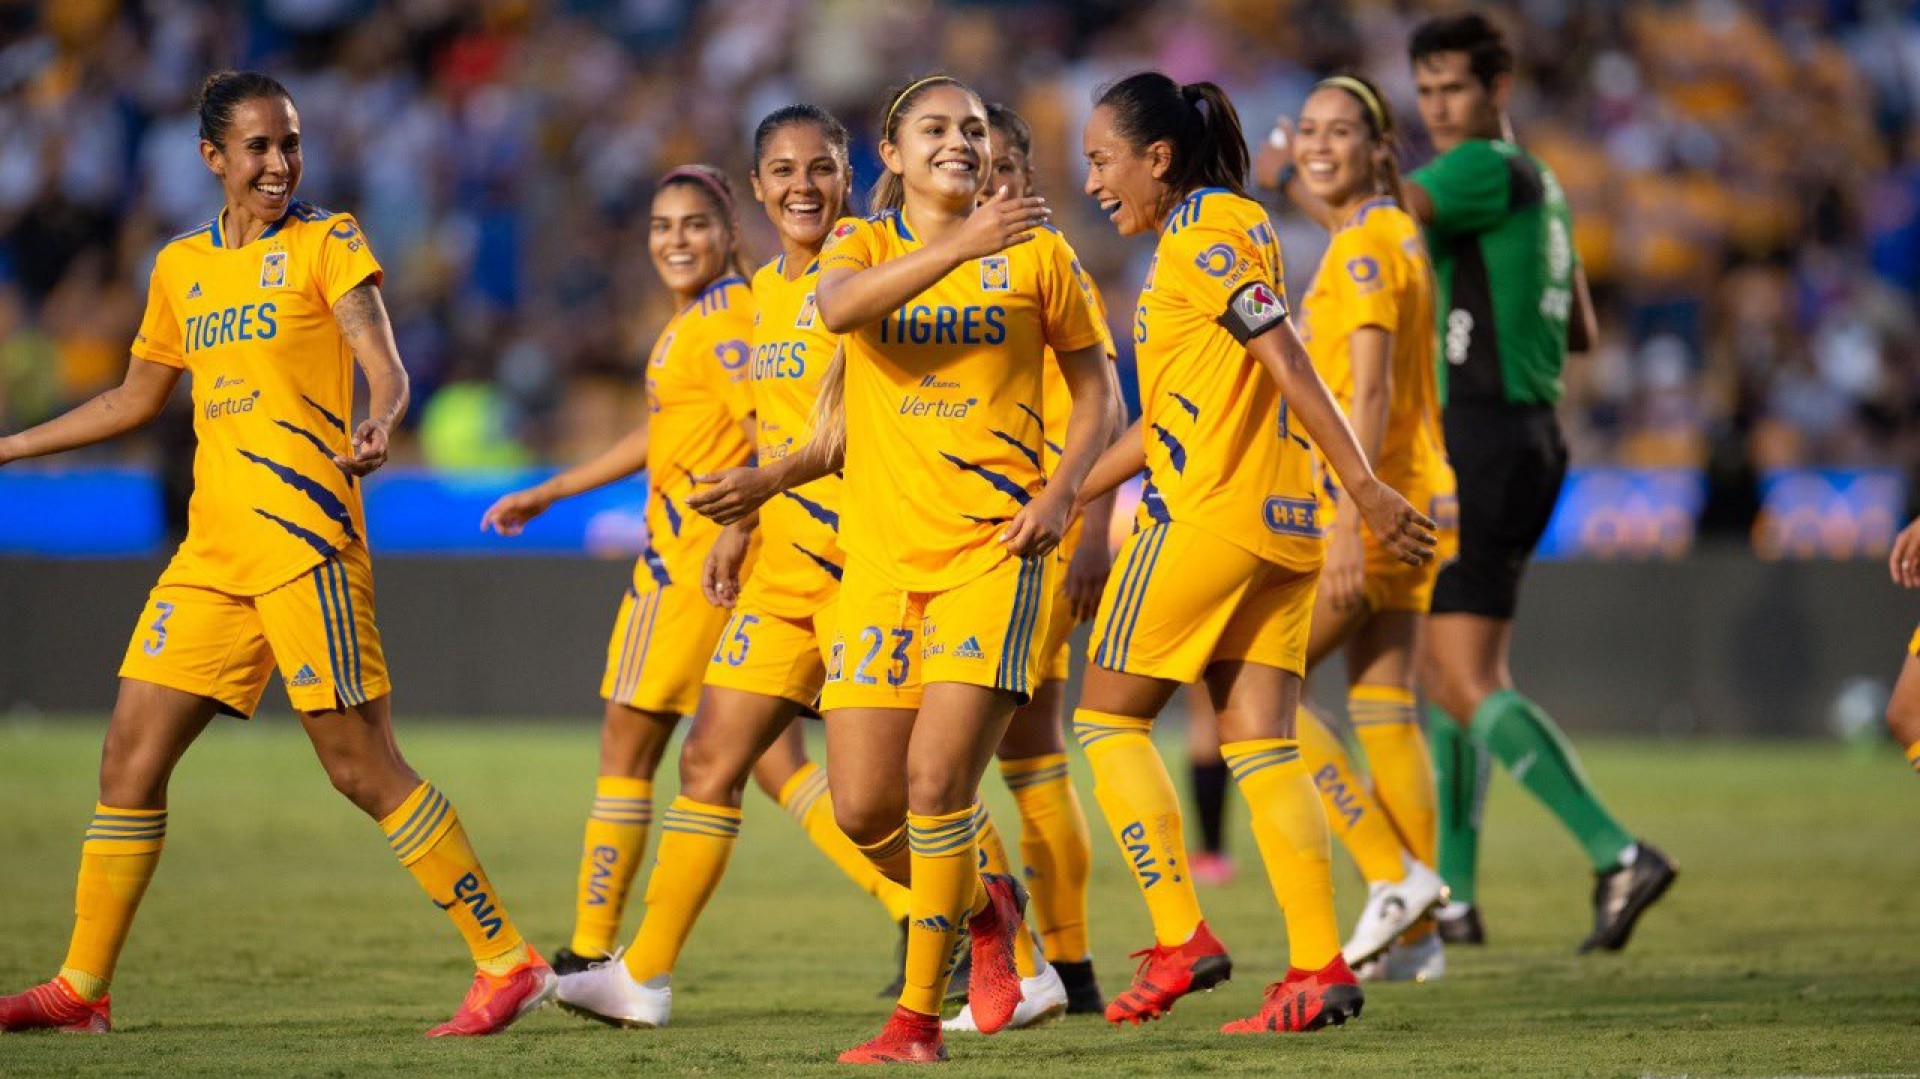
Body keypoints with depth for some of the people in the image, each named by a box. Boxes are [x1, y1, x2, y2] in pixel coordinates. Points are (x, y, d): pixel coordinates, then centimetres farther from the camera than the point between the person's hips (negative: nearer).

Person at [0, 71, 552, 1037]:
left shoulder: (326, 244, 1)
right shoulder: (181, 266, 17)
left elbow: (385, 367, -11)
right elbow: (135, 398, 28)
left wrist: (378, 425, -34)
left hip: (306, 538, -6)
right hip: (211, 550, 6)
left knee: (361, 766, -9)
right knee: (131, 754, 3)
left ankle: (509, 965, -4)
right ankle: (82, 987, 11)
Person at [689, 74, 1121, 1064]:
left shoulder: (1035, 253, 6)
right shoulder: (864, 245, 8)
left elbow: (1095, 387, 12)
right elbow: (839, 305, -15)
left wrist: (1061, 490, -5)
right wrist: (959, 246, -27)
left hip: (994, 546, -2)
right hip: (881, 553, 2)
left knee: (937, 779, -15)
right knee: (863, 808, -2)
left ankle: (920, 1018, -3)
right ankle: (983, 907, 30)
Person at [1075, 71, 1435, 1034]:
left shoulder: (1200, 234, -8)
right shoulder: (1234, 227, 21)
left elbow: (1286, 361, -18)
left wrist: (1365, 489, -24)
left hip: (1206, 516, -9)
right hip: (1281, 523, 9)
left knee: (1108, 718, 3)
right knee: (1261, 746, 4)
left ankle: (1180, 939, -3)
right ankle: (1318, 966, -5)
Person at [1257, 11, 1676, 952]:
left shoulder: (1489, 171, -12)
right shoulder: (1538, 186, 18)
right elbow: (1580, 334, 26)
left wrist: (1285, 173, -7)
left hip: (1483, 441, -10)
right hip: (1525, 432, 10)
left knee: (1472, 685, -14)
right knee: (1443, 671, 17)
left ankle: (1617, 855, -25)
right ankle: (1452, 898, 22)